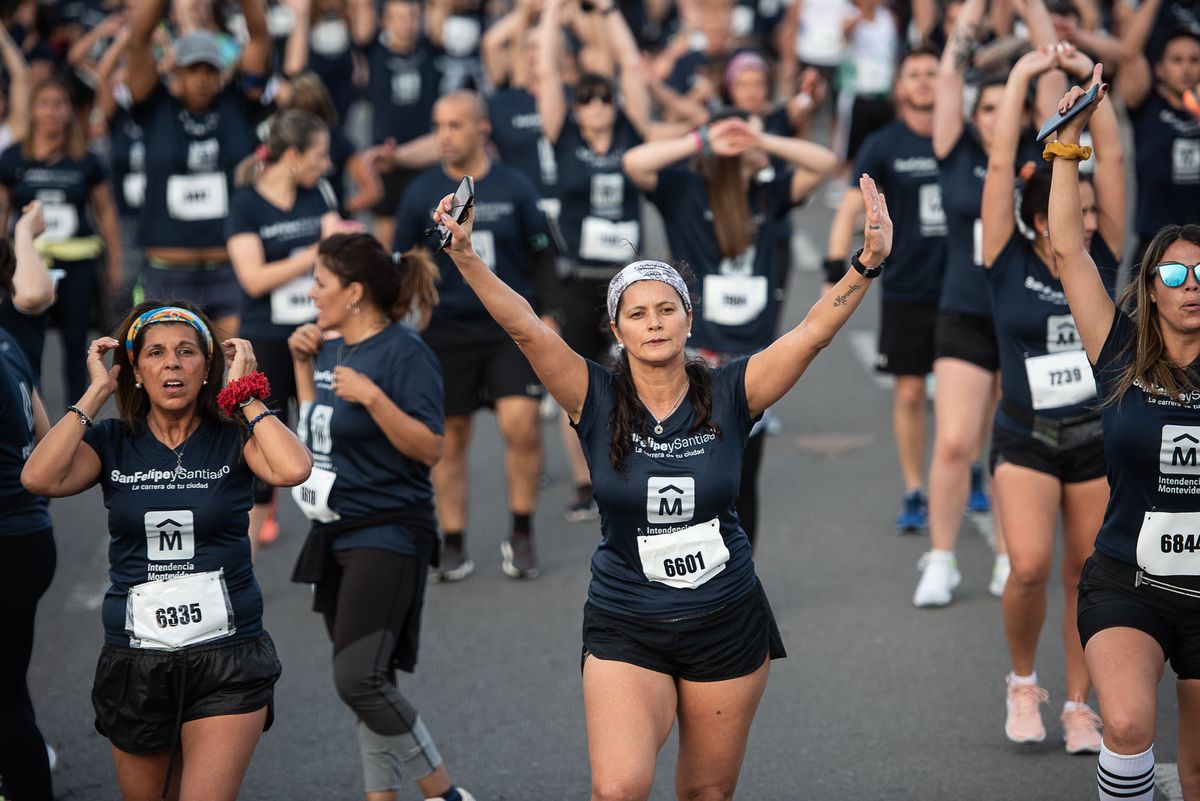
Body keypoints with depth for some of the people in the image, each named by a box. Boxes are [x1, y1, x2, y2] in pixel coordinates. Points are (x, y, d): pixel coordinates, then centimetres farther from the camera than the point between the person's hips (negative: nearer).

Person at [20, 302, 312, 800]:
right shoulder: (112, 442, 3)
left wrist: (245, 394, -10)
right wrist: (95, 394, -9)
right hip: (133, 660, 2)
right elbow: (40, 478, -16)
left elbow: (293, 469, -23)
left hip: (226, 657, -2)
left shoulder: (231, 438, -1)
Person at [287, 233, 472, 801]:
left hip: (387, 535, -9)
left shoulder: (405, 353, -15)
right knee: (364, 682, 12)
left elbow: (430, 448, -20)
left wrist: (372, 397, -28)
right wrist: (302, 360, 12)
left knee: (358, 679, -17)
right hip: (335, 532, 9)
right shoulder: (332, 348, 9)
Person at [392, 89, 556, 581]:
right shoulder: (421, 193, 0)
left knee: (520, 422, -15)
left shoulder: (514, 188, -1)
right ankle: (453, 547, 15)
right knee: (450, 435, 5)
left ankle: (521, 537, 2)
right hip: (448, 328, 1)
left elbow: (540, 257, 8)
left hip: (511, 324, -1)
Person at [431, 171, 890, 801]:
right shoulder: (597, 399, -6)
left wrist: (868, 265, -27)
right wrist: (464, 255, -30)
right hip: (625, 630, -1)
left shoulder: (727, 395, -4)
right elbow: (525, 327, -16)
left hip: (727, 624, 1)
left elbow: (812, 332, -12)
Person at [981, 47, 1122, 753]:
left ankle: (1079, 705, 19)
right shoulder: (1008, 263, -5)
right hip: (1026, 440, -2)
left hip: (1098, 438, 3)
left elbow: (1112, 158, -3)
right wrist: (1021, 79, -9)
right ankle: (1023, 681, 8)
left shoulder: (1102, 259, 1)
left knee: (1086, 575, 5)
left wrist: (1089, 77, -5)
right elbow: (1001, 164, -10)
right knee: (1030, 566, -17)